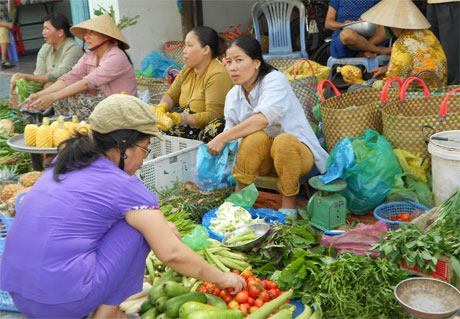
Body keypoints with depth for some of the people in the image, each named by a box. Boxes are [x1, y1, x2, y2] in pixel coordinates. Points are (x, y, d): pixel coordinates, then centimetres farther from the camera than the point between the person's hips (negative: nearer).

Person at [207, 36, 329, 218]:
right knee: (256, 137, -30)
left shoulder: (275, 79, -17)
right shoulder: (233, 96, 3)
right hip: (265, 159, 4)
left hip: (298, 151, -3)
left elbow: (263, 119, -33)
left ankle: (289, 204, -16)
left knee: (283, 141, -38)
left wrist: (223, 138, -32)